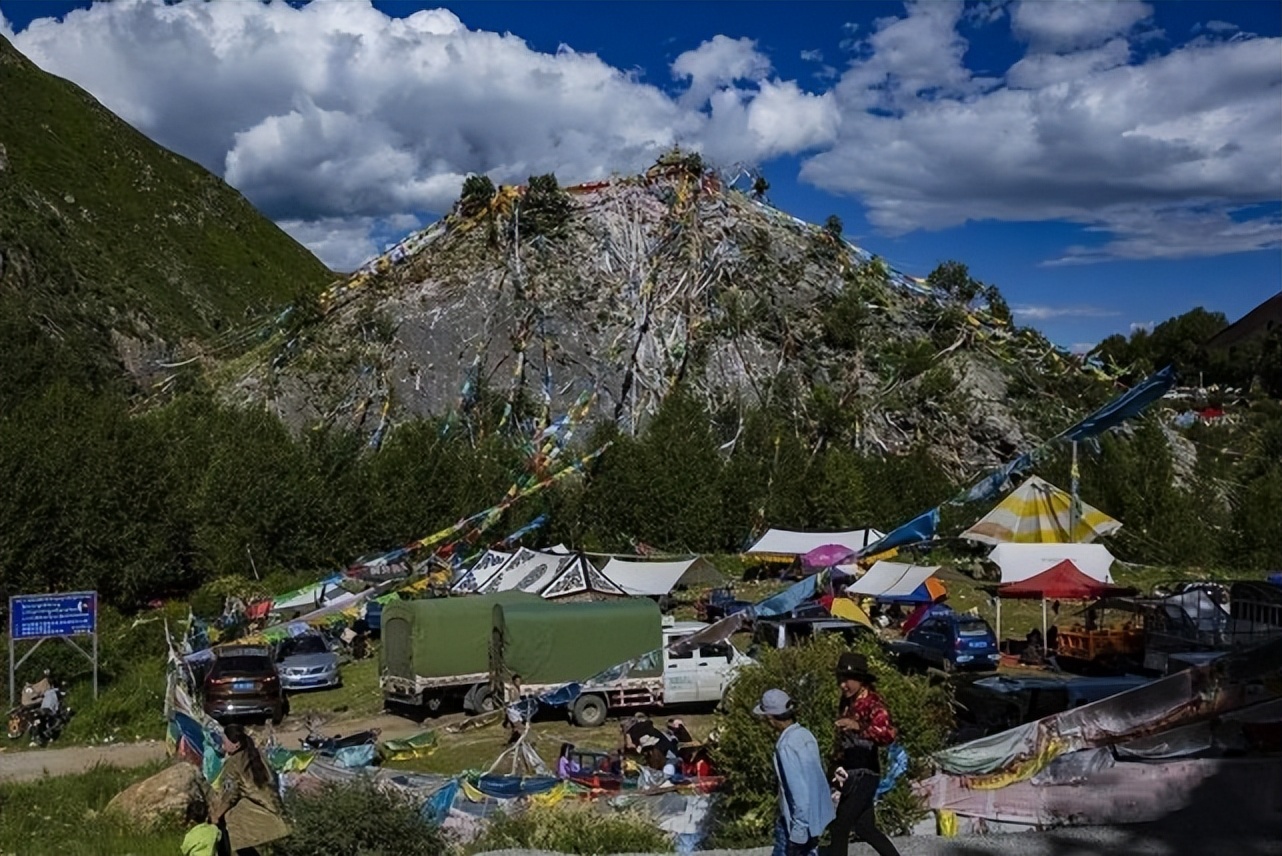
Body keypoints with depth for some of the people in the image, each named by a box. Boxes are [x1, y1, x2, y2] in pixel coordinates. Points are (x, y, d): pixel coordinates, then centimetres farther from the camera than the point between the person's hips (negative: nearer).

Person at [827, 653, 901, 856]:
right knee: (865, 827, 14)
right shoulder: (848, 702, 8)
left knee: (840, 827, -5)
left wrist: (858, 726, -45)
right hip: (850, 774, 8)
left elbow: (888, 734, -34)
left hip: (864, 775, -8)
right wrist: (837, 766, 19)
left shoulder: (873, 703, -17)